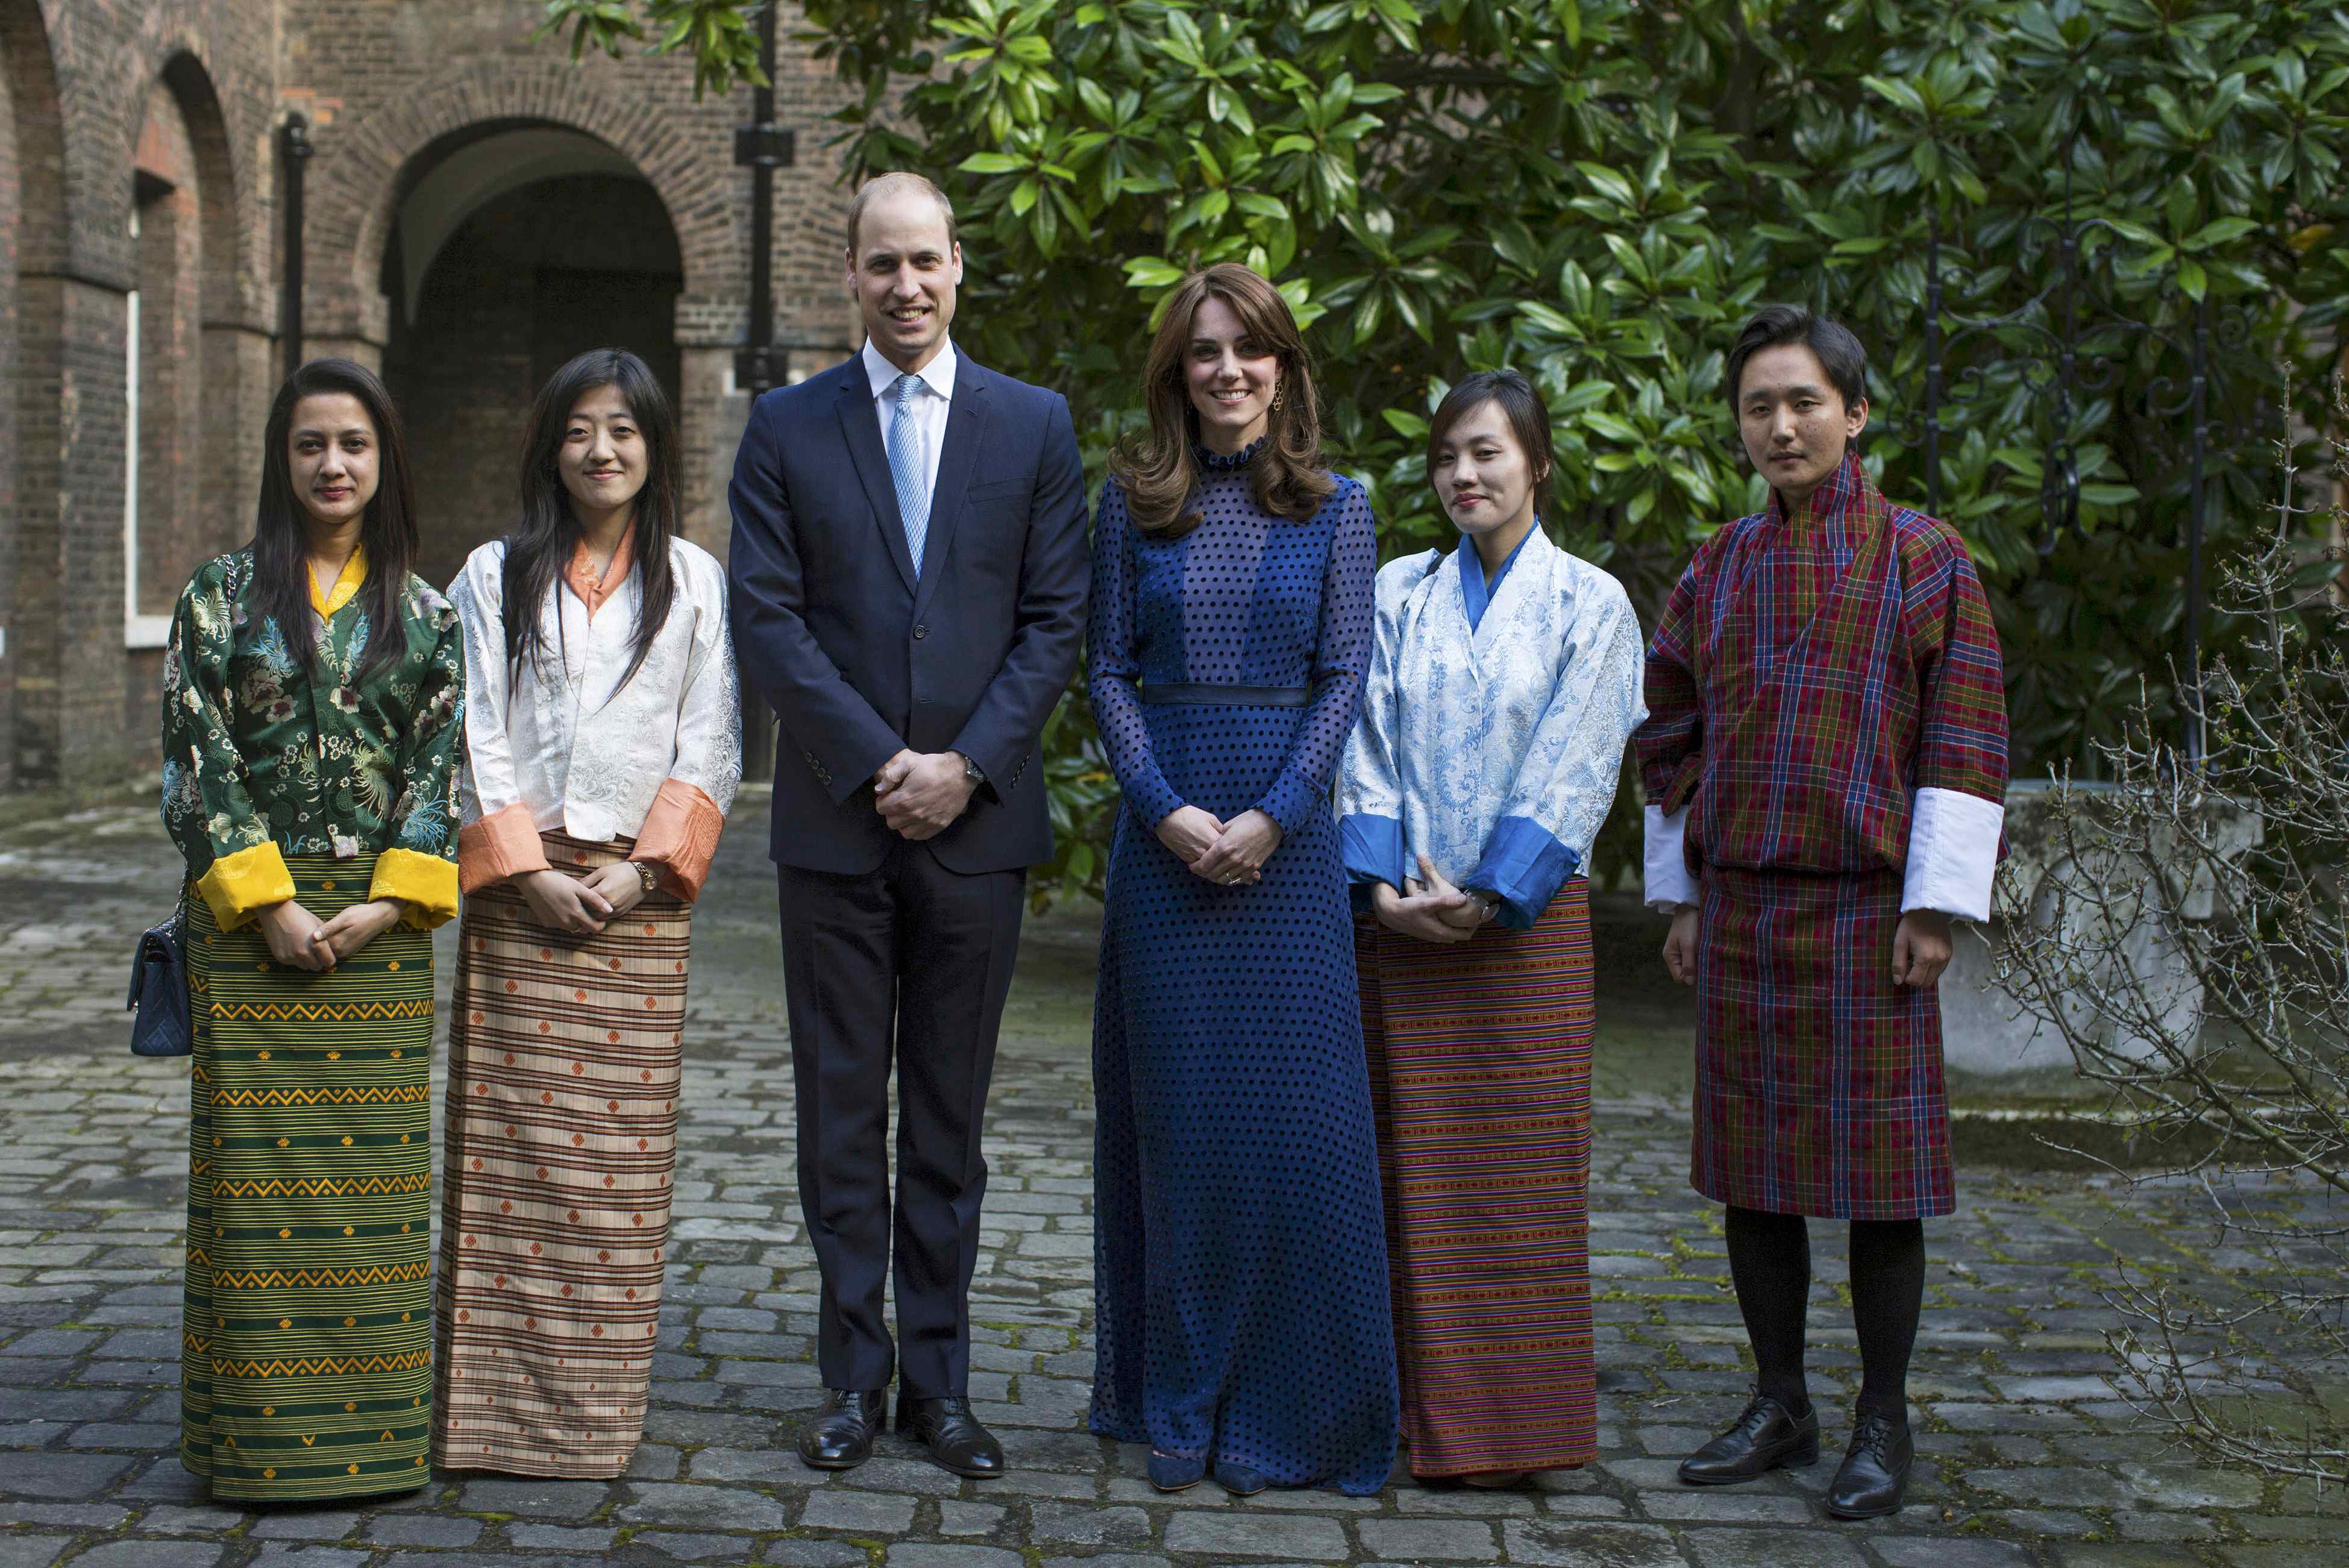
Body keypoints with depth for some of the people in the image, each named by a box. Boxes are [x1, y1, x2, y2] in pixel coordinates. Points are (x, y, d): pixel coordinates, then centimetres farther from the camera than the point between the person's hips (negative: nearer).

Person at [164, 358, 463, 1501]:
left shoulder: (424, 614, 9)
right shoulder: (222, 594, 3)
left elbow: (441, 771, 4)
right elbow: (197, 762, -3)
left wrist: (385, 903, -8)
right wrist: (269, 903, -11)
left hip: (379, 923, 2)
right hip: (248, 918, -1)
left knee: (373, 1169, 3)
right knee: (256, 1169, -1)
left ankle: (373, 1426, 11)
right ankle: (259, 1435, 8)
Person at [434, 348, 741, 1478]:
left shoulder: (694, 579, 10)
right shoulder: (496, 575, 9)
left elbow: (709, 748, 5)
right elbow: (477, 739, 3)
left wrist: (643, 869, -8)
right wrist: (528, 872, -9)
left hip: (640, 891, 0)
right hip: (518, 885, 0)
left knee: (621, 1153, -1)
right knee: (509, 1142, -3)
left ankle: (600, 1413, 6)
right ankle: (495, 1402, 3)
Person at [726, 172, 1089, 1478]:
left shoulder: (1036, 425, 6)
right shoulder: (788, 427, 5)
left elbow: (1057, 620, 2)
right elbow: (767, 620, -1)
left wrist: (965, 763, -10)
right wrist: (877, 762, -10)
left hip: (976, 818, 0)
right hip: (836, 820, 0)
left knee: (950, 1115, 7)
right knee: (841, 1112, 5)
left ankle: (940, 1380, 15)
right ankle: (856, 1375, 15)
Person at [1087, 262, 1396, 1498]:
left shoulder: (1336, 507, 5)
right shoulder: (1134, 501, 7)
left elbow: (1345, 677, 0)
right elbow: (1108, 670, 3)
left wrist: (1269, 817, -12)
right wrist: (1170, 811, -10)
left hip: (1287, 831, 0)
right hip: (1162, 828, 1)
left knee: (1294, 1117, 0)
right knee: (1173, 1114, 5)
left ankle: (1277, 1410, 12)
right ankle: (1176, 1405, 16)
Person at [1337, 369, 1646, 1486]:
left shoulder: (1590, 602, 3)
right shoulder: (1399, 592, 11)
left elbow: (1574, 768, -4)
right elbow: (1367, 744, 6)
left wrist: (1486, 895, -12)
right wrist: (1384, 880, -9)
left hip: (1525, 921, -2)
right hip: (1403, 921, 3)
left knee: (1519, 1172, 0)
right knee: (1415, 1169, 4)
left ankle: (1511, 1426, 8)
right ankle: (1423, 1408, 13)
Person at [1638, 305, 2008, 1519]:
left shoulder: (1926, 560, -2)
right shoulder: (1717, 570, 10)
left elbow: (1965, 741, -6)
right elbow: (1673, 736, 15)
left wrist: (1936, 907, -11)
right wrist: (1679, 895, 11)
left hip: (1865, 911, -4)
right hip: (1741, 909, 4)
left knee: (1876, 1172, 1)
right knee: (1751, 1165, 8)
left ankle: (1883, 1422, 13)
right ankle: (1779, 1406, 20)